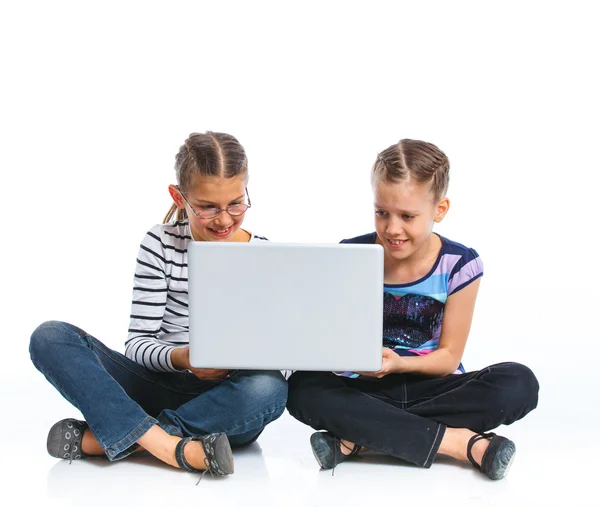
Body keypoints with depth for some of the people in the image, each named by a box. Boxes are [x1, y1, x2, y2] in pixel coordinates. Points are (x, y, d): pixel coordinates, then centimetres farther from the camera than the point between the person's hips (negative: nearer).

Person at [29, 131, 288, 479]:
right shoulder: (161, 244, -1)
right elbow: (138, 342, -6)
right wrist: (180, 358, -28)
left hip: (224, 402, 0)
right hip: (159, 384, 0)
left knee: (271, 388, -37)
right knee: (50, 337, -20)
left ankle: (99, 438, -27)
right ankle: (173, 447, -35)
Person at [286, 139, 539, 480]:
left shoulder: (459, 265, -8)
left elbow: (449, 357, -6)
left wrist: (398, 364, -24)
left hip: (431, 385, 0)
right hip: (364, 389, 0)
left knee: (519, 384, -27)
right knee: (303, 388, -30)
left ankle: (357, 438, -27)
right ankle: (456, 441, -29)